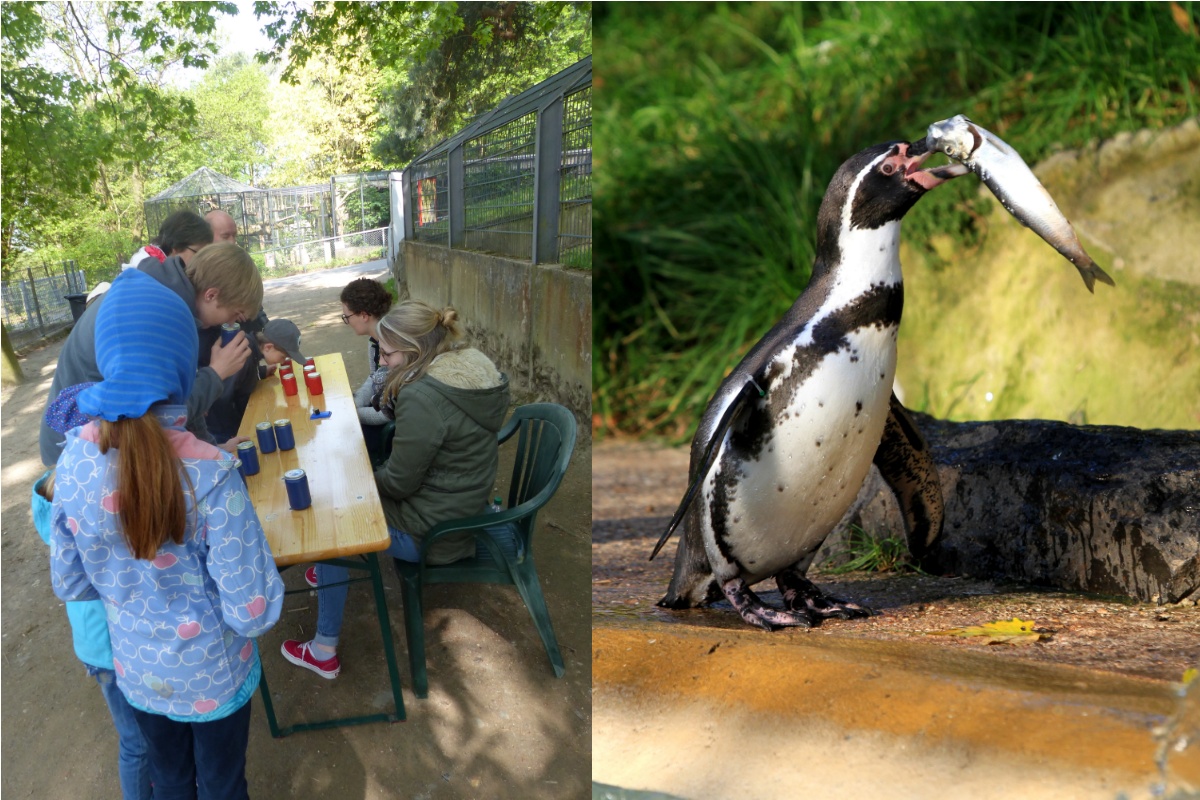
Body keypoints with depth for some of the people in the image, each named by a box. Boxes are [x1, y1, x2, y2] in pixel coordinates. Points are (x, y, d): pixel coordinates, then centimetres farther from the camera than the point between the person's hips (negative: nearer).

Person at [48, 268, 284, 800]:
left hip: (137, 671, 4)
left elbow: (69, 584, -3)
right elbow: (252, 611, -26)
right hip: (212, 677, -3)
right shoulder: (208, 474, -31)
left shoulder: (74, 460, -17)